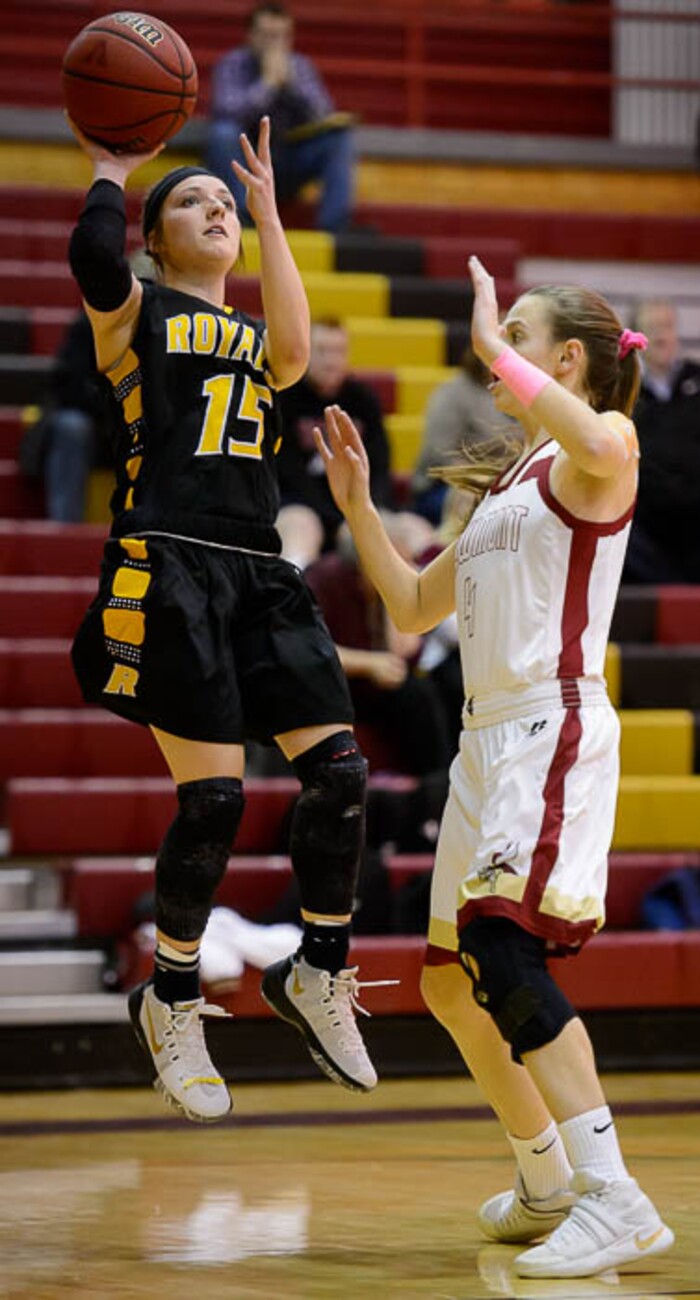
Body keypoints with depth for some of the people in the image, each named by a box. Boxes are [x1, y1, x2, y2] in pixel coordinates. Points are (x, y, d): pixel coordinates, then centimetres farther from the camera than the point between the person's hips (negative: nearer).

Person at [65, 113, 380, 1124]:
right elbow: (93, 257, -15)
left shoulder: (257, 337, 23)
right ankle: (172, 1005, 8)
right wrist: (111, 174, 2)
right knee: (214, 796, -10)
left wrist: (268, 210, 1)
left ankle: (319, 975, 13)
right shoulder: (135, 311, 9)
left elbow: (292, 349, -3)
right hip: (169, 566, -5)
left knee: (339, 772, -6)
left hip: (258, 574, 5)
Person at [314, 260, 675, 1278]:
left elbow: (597, 442, -32)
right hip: (487, 738, 10)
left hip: (556, 728, -10)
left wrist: (494, 343, -21)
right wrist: (356, 504, 21)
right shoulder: (509, 484, 23)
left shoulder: (597, 455, -4)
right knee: (453, 984, 14)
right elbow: (412, 606, 31)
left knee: (500, 947, -25)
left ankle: (615, 1202, -28)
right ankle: (548, 1185, 30)